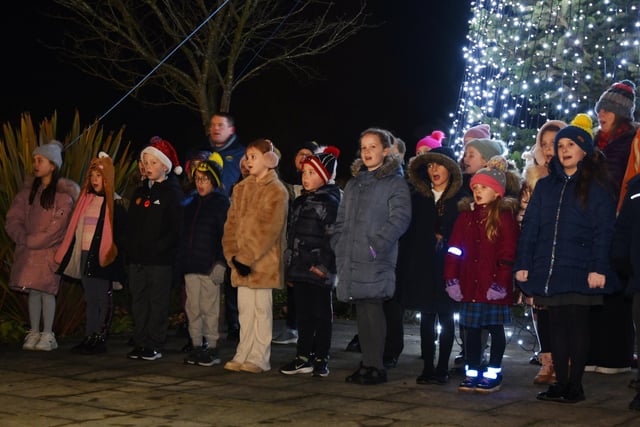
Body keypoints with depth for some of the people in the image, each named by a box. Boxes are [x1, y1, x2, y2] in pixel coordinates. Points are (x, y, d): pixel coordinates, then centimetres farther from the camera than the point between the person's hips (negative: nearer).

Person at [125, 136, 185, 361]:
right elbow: (130, 223, 18)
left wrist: (158, 248, -17)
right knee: (138, 301, 8)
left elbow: (177, 228, -11)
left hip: (160, 259, -6)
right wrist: (130, 248, 6)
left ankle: (155, 346, 3)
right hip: (137, 258, 6)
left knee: (158, 302, -2)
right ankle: (140, 343, 15)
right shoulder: (139, 192, 16)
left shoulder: (173, 192, -4)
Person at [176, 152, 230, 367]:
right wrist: (181, 261, 14)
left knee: (209, 309, -2)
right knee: (193, 308, 7)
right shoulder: (192, 204, 16)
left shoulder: (221, 203, -3)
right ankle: (196, 346, 15)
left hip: (210, 266, -6)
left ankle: (212, 348, 5)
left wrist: (220, 263, -14)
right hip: (190, 266, 6)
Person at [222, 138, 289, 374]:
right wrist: (233, 254, -3)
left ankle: (259, 358, 5)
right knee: (244, 308, 9)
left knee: (262, 308, -1)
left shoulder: (276, 191, -7)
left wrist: (246, 256, -17)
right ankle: (243, 355, 15)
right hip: (241, 260, 6)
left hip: (263, 261, -6)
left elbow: (267, 230, -14)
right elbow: (232, 222, 9)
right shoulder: (241, 188, 14)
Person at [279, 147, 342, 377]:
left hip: (319, 271, -7)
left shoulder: (332, 201, -8)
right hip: (300, 269, 7)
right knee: (303, 315, 11)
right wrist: (289, 268, 15)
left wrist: (324, 266, -19)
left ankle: (321, 359, 10)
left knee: (321, 315, 3)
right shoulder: (300, 202, 15)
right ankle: (303, 357, 18)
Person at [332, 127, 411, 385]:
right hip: (350, 259, 7)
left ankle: (375, 367, -4)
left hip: (375, 261, -6)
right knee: (362, 312, 9)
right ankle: (367, 363, 16)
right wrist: (338, 244, 11)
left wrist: (375, 245, -17)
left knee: (372, 308, -9)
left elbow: (399, 219, -11)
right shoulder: (353, 183, 21)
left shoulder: (395, 183, 0)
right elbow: (341, 220, 25)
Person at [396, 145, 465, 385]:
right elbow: (408, 234, 5)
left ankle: (442, 368, 10)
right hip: (422, 266, 3)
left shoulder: (460, 199, 0)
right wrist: (404, 268, 0)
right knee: (426, 317, 6)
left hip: (447, 266, -3)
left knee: (446, 317, 3)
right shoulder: (417, 197, 9)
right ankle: (427, 367, 10)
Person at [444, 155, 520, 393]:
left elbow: (508, 255, -9)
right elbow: (454, 249, 8)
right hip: (469, 285, 5)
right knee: (471, 329, 9)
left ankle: (493, 374, 14)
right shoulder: (465, 216, 10)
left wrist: (501, 283, -14)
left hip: (494, 287, -5)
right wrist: (452, 279, 1)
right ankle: (471, 373, 18)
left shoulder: (505, 217, -5)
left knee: (495, 329, 5)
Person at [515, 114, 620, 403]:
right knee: (557, 327, 7)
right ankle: (560, 383, 14)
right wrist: (523, 263, 3)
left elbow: (604, 231, -4)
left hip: (579, 271, -4)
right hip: (548, 271, 4)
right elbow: (530, 226, 11)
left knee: (578, 326, 0)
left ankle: (575, 385, 7)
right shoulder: (545, 185, 14)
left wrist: (598, 268, -14)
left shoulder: (596, 187, 2)